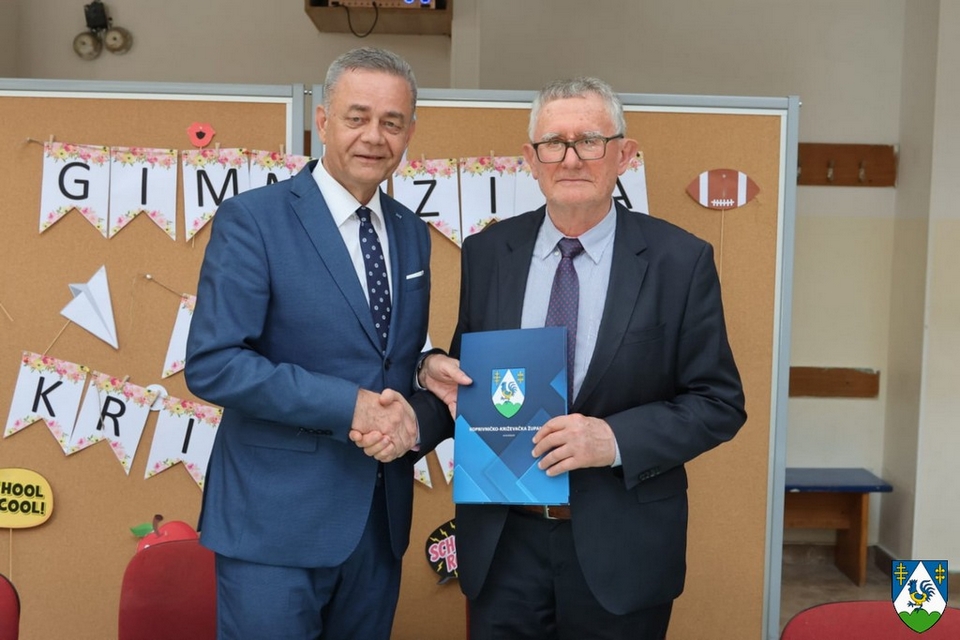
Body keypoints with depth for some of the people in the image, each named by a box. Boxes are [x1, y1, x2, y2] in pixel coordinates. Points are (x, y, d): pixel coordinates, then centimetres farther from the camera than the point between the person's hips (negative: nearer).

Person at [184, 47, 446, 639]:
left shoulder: (411, 232, 9)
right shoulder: (251, 219, -10)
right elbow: (211, 364, -16)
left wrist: (405, 410, -8)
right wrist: (350, 405, -20)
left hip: (381, 518, 6)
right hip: (277, 520, -5)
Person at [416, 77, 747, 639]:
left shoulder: (680, 260, -7)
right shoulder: (487, 253, 2)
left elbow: (720, 403, -5)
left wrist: (616, 439, -19)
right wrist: (440, 372, -10)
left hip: (621, 547, -2)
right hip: (502, 540, 2)